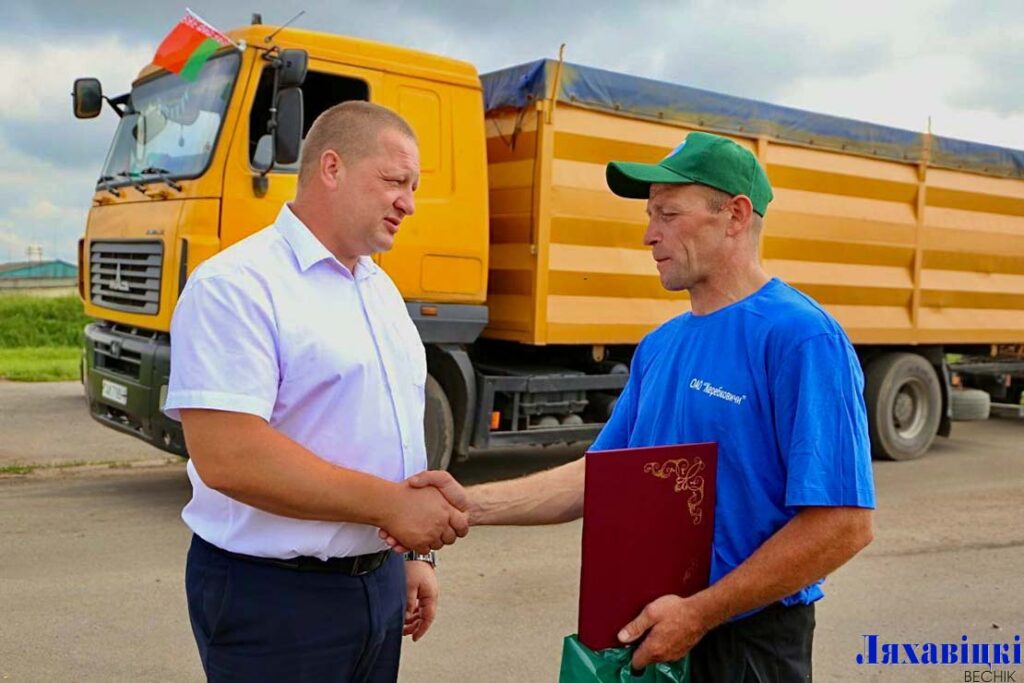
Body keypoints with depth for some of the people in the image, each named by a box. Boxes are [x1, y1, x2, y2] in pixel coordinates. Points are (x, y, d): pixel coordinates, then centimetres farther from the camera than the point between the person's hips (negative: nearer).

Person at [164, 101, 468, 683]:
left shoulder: (381, 289, 12)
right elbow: (226, 456, -25)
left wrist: (417, 550, 15)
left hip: (378, 580, 8)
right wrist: (390, 503, -22)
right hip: (272, 595, -7)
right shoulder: (238, 285, -16)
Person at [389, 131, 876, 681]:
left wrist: (699, 613, -20)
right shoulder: (660, 345, 6)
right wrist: (473, 505, -5)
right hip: (649, 634, 7)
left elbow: (843, 524, -23)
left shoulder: (800, 337, -18)